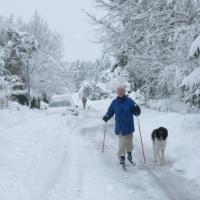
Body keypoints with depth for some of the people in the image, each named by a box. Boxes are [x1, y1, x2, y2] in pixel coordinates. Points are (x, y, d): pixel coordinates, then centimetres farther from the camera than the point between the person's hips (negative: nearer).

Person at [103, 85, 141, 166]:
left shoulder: (129, 101, -5)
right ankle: (122, 156, 2)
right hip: (119, 126, 0)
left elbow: (136, 111, -6)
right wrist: (106, 117, -8)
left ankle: (129, 152, 34)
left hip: (128, 125, 0)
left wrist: (137, 110, -28)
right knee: (122, 141, -6)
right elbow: (110, 111, 9)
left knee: (129, 141, 11)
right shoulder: (114, 102, 1)